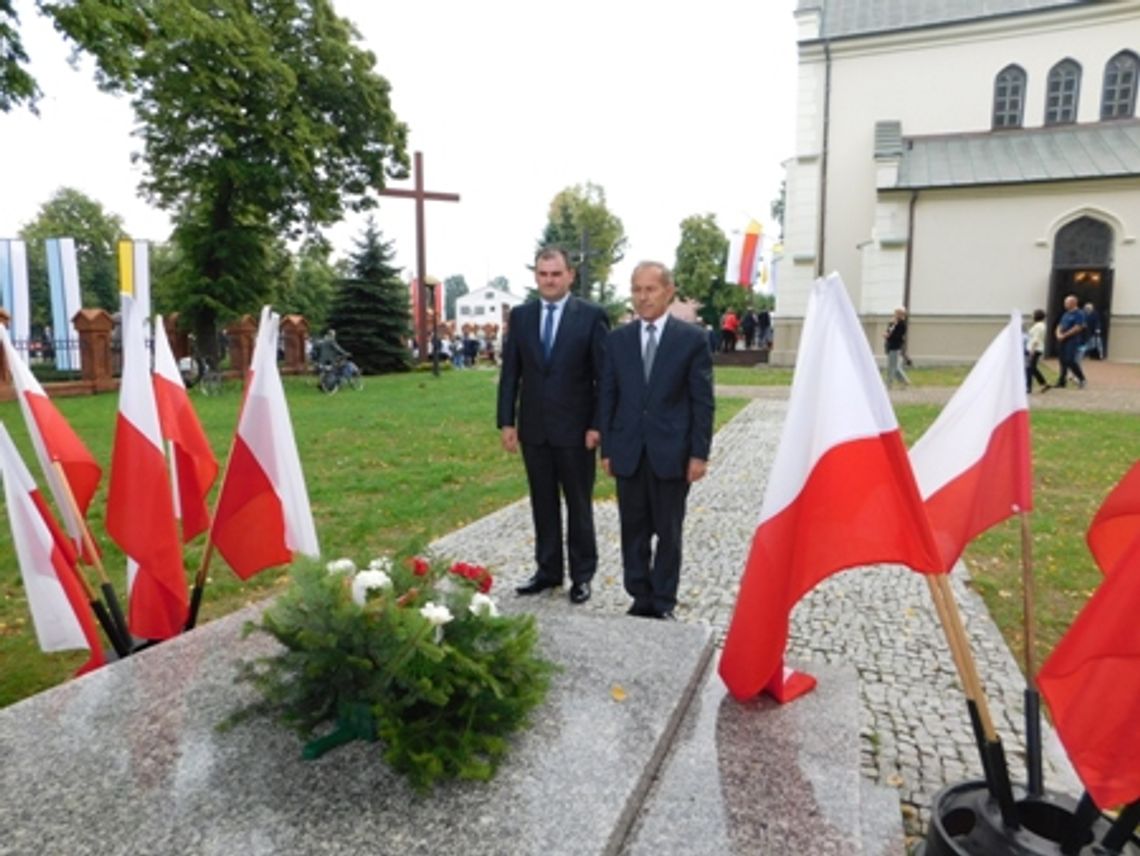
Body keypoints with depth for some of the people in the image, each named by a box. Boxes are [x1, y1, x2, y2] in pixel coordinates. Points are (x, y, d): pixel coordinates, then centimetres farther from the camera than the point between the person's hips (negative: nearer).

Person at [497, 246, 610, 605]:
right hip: (533, 429, 4)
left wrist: (597, 425, -11)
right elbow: (509, 373, 6)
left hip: (575, 429, -3)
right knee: (543, 504, 12)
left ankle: (582, 575, 22)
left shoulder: (591, 316, -5)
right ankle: (548, 570, 25)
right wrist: (506, 421, 1)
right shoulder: (520, 316, 6)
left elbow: (604, 376, -6)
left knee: (579, 505, 9)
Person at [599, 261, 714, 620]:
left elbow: (702, 400, -4)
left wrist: (699, 453, -8)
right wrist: (607, 448, 3)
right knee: (634, 531, 10)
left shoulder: (692, 338, -2)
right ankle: (641, 598, 24)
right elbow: (608, 397, 7)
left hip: (672, 452, -2)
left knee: (668, 533, 9)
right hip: (628, 452, 3)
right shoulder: (618, 339, 6)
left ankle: (663, 603, 22)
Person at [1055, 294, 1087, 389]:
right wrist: (1058, 334, -5)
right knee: (1063, 362, 7)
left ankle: (1081, 378, 5)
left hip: (1072, 341, -7)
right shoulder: (1066, 314, 16)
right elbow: (1060, 326, 16)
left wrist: (1064, 335, -16)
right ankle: (1062, 382, 10)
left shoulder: (1079, 314, -8)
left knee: (1070, 361, -12)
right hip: (1063, 341, 8)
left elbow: (1077, 328, -17)